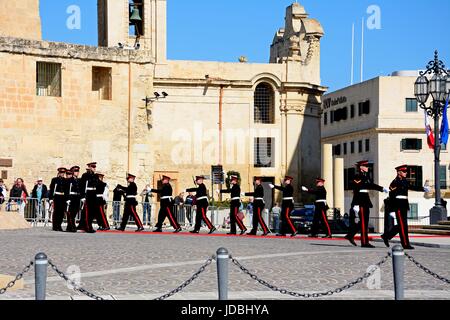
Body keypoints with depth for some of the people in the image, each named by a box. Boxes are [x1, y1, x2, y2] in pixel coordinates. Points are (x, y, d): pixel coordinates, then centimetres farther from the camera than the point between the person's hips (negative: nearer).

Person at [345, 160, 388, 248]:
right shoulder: (357, 177, -12)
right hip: (360, 202, -10)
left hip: (365, 202, 10)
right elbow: (355, 191, -18)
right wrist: (356, 205, -23)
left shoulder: (365, 177, 16)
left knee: (364, 222, 12)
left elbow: (371, 185, 29)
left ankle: (350, 235, 21)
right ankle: (364, 242, -3)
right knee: (363, 222, -6)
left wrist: (382, 189, 22)